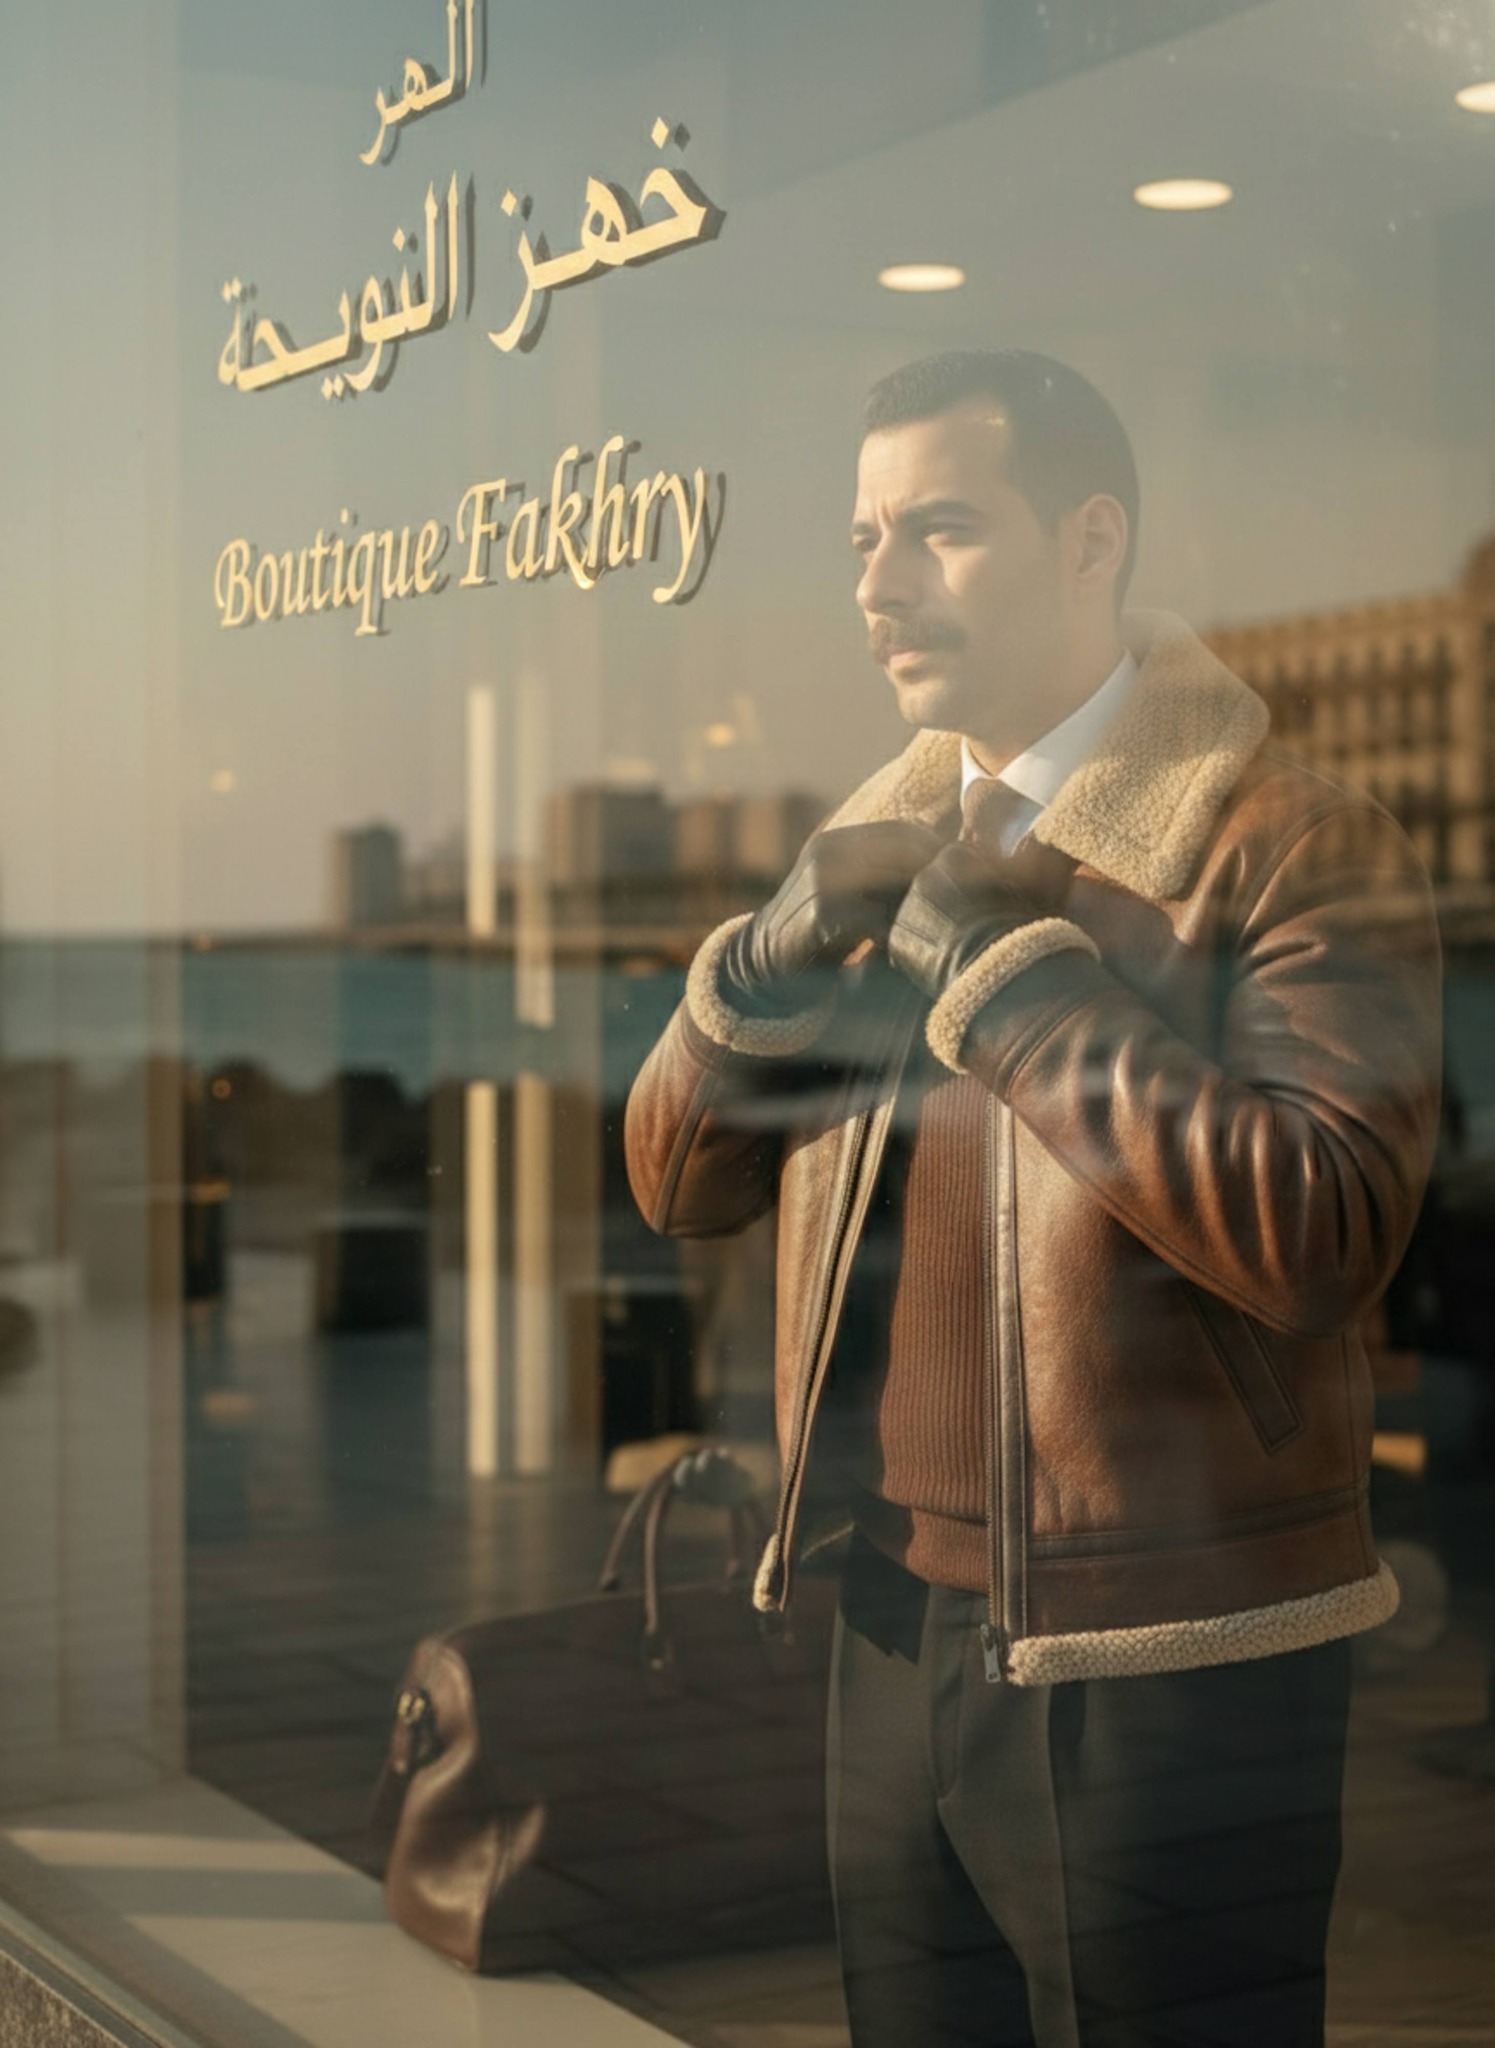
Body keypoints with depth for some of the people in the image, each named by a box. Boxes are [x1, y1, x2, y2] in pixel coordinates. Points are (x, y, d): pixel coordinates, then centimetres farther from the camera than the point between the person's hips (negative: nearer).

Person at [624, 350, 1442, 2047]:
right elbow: (679, 1185, 9)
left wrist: (1006, 966, -21)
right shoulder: (883, 839, 9)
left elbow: (1318, 1240, -26)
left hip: (1161, 1674, -6)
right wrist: (778, 953, -10)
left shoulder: (1296, 849, -12)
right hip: (897, 1636, 7)